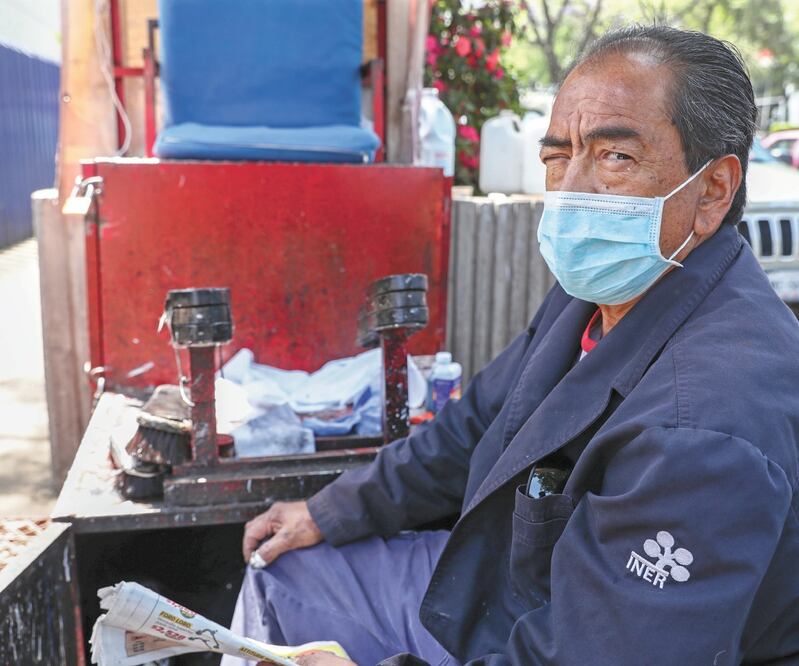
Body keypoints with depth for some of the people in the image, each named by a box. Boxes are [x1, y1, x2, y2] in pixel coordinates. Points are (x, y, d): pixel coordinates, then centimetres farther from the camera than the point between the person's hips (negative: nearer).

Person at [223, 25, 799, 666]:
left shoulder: (707, 432, -35)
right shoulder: (606, 290, -4)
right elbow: (481, 424, 6)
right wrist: (330, 514, 10)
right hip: (492, 584, 8)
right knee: (283, 566, 15)